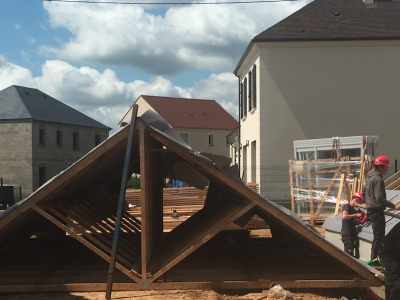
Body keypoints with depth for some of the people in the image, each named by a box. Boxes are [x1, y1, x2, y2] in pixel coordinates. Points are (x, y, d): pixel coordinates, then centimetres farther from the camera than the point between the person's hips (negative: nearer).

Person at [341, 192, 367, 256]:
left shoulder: (354, 210, 21)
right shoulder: (346, 206, -6)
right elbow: (344, 217, -22)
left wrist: (359, 221, 5)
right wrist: (355, 215, -15)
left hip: (352, 234, 10)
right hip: (347, 234, -10)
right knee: (349, 254, -17)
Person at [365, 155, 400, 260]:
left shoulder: (370, 177, 13)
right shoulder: (378, 179, -17)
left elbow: (364, 193, 21)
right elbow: (380, 198, -24)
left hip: (371, 210, 10)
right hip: (377, 211, -10)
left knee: (377, 235, 16)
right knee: (379, 236, -6)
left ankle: (374, 256, 20)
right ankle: (375, 258, -5)